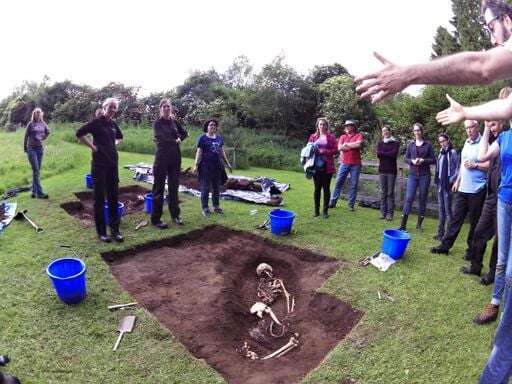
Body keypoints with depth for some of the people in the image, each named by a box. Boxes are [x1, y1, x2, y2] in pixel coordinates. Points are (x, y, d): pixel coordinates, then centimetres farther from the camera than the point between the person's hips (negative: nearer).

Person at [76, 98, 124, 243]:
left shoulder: (114, 124, 11)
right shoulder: (97, 122, -7)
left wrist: (114, 145, 12)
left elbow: (120, 137, 29)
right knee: (99, 198, 1)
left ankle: (115, 229, 16)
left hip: (112, 164, 6)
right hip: (99, 164, -6)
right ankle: (101, 231, 9)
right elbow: (79, 133, -13)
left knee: (113, 197, 8)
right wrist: (92, 146, -12)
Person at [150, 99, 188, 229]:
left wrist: (179, 138, 4)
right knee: (159, 188, -1)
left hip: (175, 158, 5)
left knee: (174, 187, 10)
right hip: (162, 158, -4)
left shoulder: (175, 122, 9)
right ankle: (155, 218, 5)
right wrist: (175, 140, -6)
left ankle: (175, 215, 21)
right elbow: (161, 139, -16)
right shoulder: (157, 123, -3)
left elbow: (185, 133, 21)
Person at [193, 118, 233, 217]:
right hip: (206, 165, -5)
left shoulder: (219, 137, 12)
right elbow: (199, 152, -6)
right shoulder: (202, 138, -3)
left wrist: (227, 163, 17)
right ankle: (205, 208, 7)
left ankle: (216, 206, 24)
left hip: (217, 165, 5)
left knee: (216, 186, 12)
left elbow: (222, 151, 17)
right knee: (205, 187, 0)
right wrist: (196, 165, -13)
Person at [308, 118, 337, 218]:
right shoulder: (313, 136, 9)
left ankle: (325, 210, 11)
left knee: (326, 188, 3)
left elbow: (335, 150, -3)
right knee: (317, 187, 6)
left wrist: (323, 151, -13)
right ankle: (316, 209, 15)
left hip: (327, 166, -1)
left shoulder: (331, 137, 3)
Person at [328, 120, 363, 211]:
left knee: (354, 185, 2)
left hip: (355, 164, -2)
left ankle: (351, 205, 8)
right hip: (344, 163, 2)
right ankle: (332, 202, 9)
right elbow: (340, 148, -5)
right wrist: (353, 146, -7)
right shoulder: (342, 137, 11)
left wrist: (346, 144, -6)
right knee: (338, 182, 3)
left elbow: (358, 144, -17)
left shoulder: (358, 135, 4)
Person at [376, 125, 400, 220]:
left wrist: (383, 153, -4)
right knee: (383, 192, 4)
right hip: (382, 170, 2)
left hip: (392, 170, -2)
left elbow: (394, 154, -12)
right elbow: (378, 154, -4)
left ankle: (390, 213, -1)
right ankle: (383, 212, 7)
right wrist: (388, 154, -8)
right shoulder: (380, 143, 11)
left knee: (390, 192, -3)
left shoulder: (395, 143, 3)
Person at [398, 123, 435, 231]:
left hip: (424, 175, -1)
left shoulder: (428, 144, 2)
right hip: (412, 175, 1)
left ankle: (419, 224, 16)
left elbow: (433, 160, 3)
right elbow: (406, 158, 9)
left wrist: (423, 160, -15)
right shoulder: (411, 144, 7)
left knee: (423, 199, 5)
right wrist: (412, 161, -11)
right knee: (409, 198, -7)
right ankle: (403, 224, -4)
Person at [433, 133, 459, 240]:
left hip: (447, 185, -7)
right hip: (440, 184, 7)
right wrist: (437, 180, 10)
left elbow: (457, 169, -10)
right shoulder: (441, 153, 14)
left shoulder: (453, 152, -7)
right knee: (441, 209, 11)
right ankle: (441, 232, 17)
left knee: (447, 209, -5)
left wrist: (451, 181, -14)